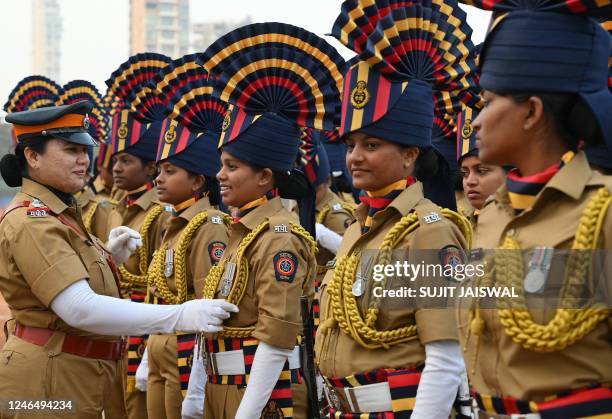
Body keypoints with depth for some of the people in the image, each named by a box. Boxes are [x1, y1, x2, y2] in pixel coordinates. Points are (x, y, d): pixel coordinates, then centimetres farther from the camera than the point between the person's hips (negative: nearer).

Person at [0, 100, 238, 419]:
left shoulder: (61, 214, 13)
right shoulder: (29, 221, -19)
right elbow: (79, 308, -30)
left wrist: (108, 257, 7)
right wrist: (179, 316, -32)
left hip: (82, 375, 10)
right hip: (49, 380, -10)